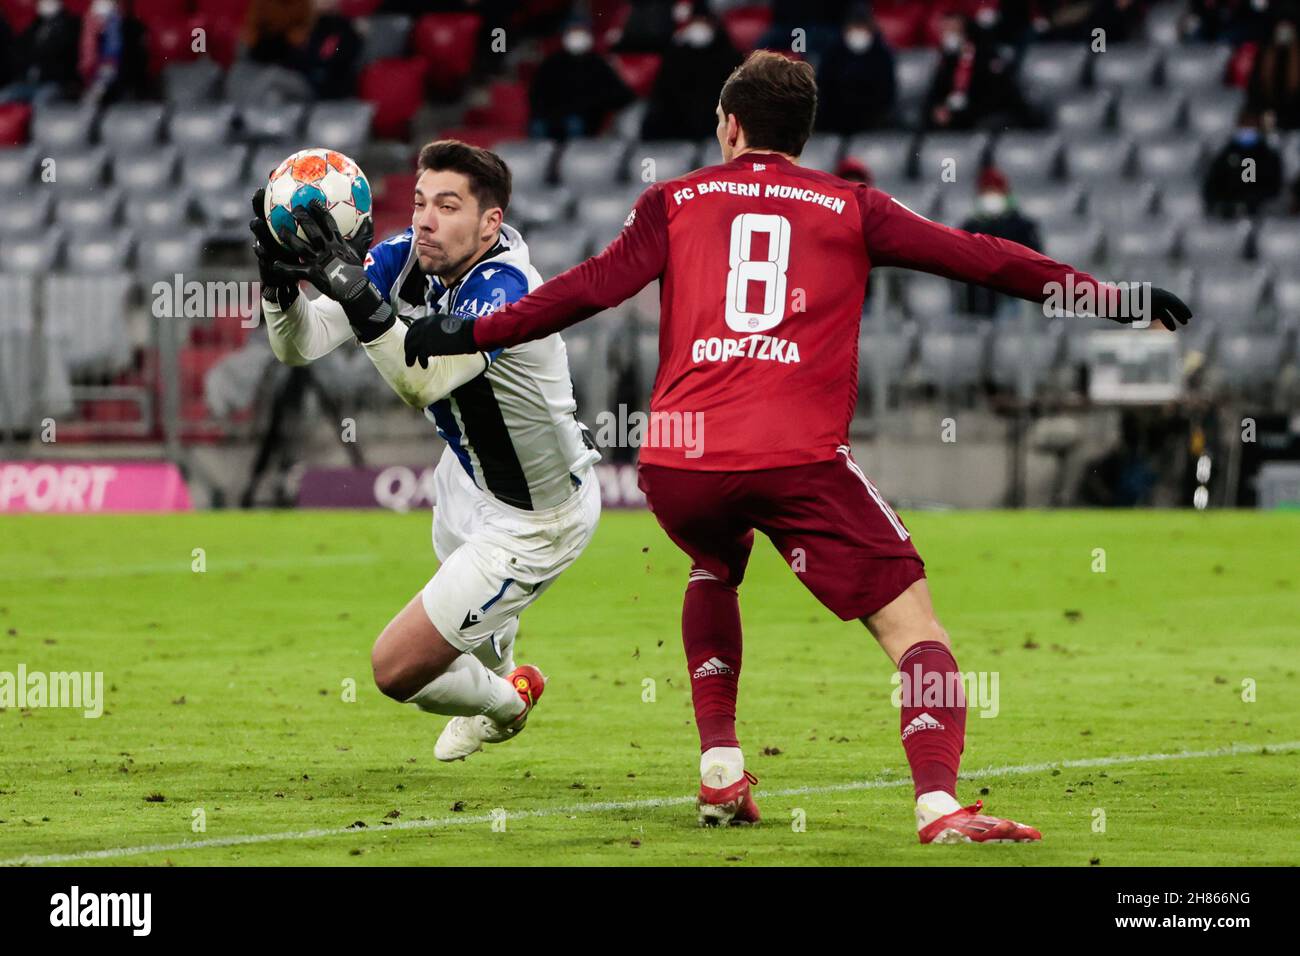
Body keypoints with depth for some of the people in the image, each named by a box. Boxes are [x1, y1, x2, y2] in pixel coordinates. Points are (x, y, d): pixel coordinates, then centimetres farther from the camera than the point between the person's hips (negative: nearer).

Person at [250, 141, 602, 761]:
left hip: (536, 520, -8)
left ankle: (505, 700, 25)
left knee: (397, 670, -7)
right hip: (470, 473, 8)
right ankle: (496, 677, 72)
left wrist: (357, 294, -63)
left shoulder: (503, 290, -36)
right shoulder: (406, 257, -15)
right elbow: (299, 345, -18)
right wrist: (280, 279, -38)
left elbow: (423, 383, -53)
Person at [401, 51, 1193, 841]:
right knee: (913, 620, -1)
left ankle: (720, 769, 24)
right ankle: (940, 803, -23)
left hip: (676, 463, 3)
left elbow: (591, 289, 9)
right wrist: (1110, 299, 13)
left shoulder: (674, 203, 16)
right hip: (797, 461, -3)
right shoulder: (851, 209, 14)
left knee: (716, 567, 35)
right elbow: (977, 258, 10)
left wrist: (469, 334, 19)